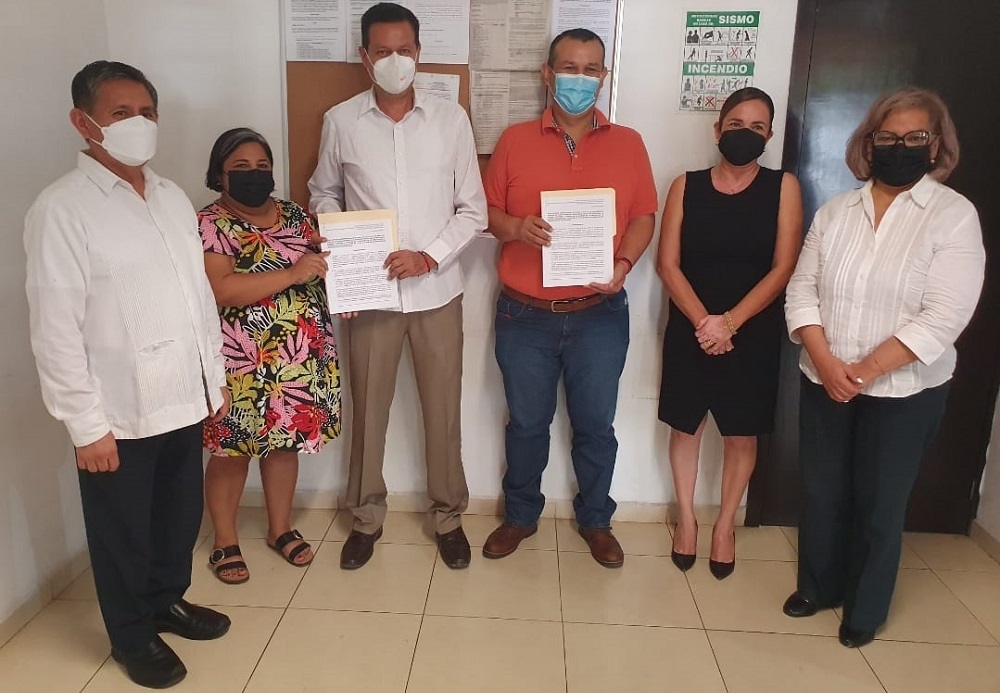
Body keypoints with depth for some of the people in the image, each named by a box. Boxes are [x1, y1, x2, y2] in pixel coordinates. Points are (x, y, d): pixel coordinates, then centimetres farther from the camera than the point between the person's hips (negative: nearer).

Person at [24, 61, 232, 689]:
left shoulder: (173, 197, 6)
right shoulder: (62, 209, -13)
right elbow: (56, 329, -15)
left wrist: (216, 376, 12)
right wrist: (87, 425, -14)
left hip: (184, 398, 6)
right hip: (120, 412, -5)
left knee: (181, 515, 21)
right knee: (123, 533, 14)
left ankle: (168, 600, 46)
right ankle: (132, 636, 36)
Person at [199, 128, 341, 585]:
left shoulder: (294, 216, 9)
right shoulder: (209, 225, -9)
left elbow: (321, 267, 17)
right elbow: (220, 291, -22)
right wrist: (293, 274, -26)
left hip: (299, 358, 6)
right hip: (241, 364, -5)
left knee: (286, 440, 16)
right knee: (233, 449, 6)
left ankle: (281, 529, 34)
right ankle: (225, 542, 26)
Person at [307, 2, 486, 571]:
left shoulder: (451, 119, -2)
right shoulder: (341, 122, 0)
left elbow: (473, 209, -1)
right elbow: (324, 195, 12)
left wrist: (430, 255, -15)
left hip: (438, 291, 0)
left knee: (443, 410, 8)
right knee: (369, 408, 11)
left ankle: (449, 516, 28)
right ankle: (368, 517, 30)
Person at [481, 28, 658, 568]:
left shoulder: (627, 143, 3)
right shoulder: (515, 140, 1)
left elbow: (643, 215, 5)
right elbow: (488, 210, 4)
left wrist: (624, 263, -14)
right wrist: (515, 228, -17)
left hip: (600, 315, 0)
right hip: (525, 315, 0)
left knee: (596, 425, 12)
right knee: (526, 423, 14)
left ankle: (595, 520, 33)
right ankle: (520, 516, 34)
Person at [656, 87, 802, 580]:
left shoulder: (783, 187, -2)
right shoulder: (687, 186, 0)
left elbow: (782, 269, -7)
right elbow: (667, 264, -5)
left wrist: (730, 321, -17)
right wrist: (703, 321, -17)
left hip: (754, 334, 0)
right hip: (690, 330, 1)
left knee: (742, 434, 10)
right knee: (686, 426, 11)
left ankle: (725, 525, 29)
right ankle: (686, 518, 30)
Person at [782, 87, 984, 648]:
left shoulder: (954, 215, -8)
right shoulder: (836, 210, 4)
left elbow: (942, 318, -16)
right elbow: (803, 288, -1)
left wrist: (865, 371, -19)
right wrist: (825, 362, -15)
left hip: (904, 392, -3)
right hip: (823, 383, 4)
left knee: (880, 503, 10)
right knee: (821, 492, 14)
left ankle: (865, 610, 32)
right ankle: (818, 587, 37)